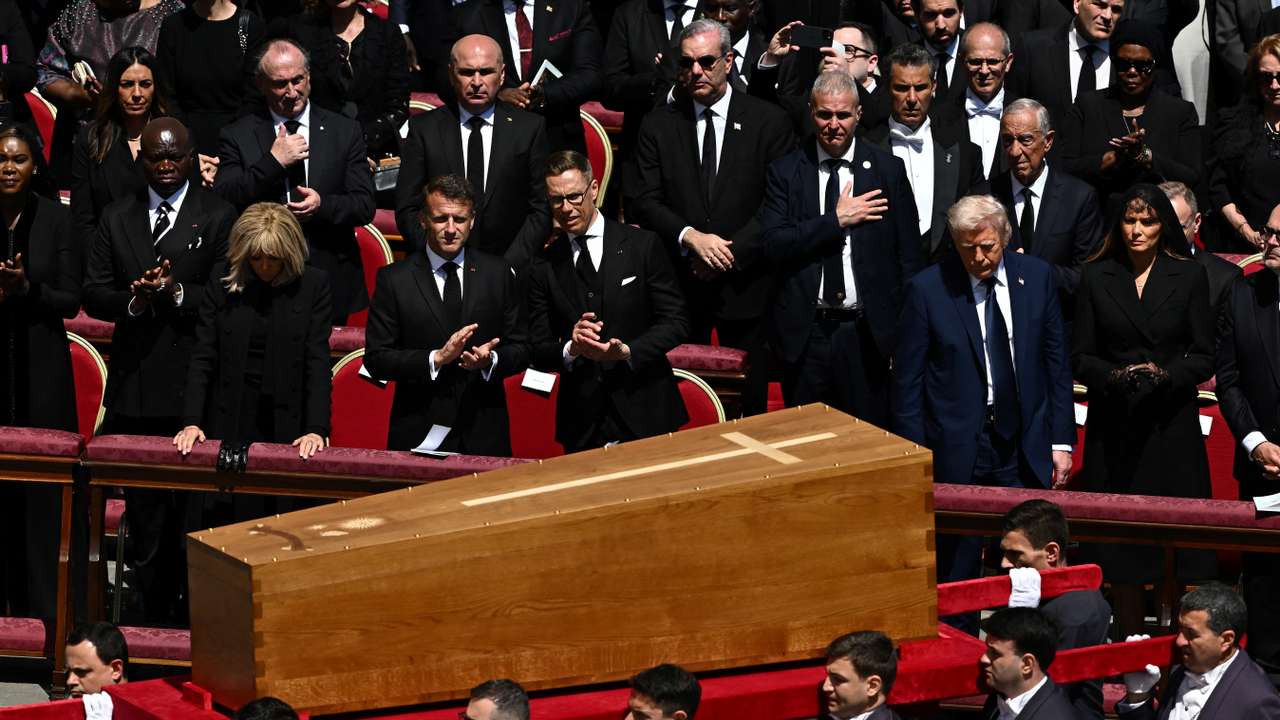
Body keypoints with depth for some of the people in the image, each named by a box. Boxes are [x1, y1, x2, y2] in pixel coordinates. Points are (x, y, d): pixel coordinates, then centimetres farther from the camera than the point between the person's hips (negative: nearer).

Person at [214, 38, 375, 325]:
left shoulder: (345, 132, 7)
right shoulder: (237, 136, 4)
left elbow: (365, 206, 3)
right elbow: (223, 202, -7)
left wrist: (323, 205, -17)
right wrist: (273, 161, -14)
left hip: (332, 282, 1)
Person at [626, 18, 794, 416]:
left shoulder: (768, 122, 1)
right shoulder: (658, 125, 6)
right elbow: (641, 201, 0)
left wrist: (733, 252, -12)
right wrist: (690, 237, -16)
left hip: (744, 285, -1)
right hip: (679, 283, 1)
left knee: (750, 406, 3)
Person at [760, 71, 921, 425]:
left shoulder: (888, 170, 3)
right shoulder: (785, 172, 3)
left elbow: (908, 258, 4)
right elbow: (773, 247, -7)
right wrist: (836, 220, -14)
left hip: (868, 333, 0)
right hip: (805, 333, 0)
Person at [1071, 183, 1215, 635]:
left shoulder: (1189, 278, 5)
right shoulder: (1095, 278, 6)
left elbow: (1204, 359, 3)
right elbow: (1080, 358, 5)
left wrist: (1166, 374, -16)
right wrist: (1115, 376, -15)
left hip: (1171, 425, -1)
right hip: (1114, 427, 1)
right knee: (1119, 543, 0)